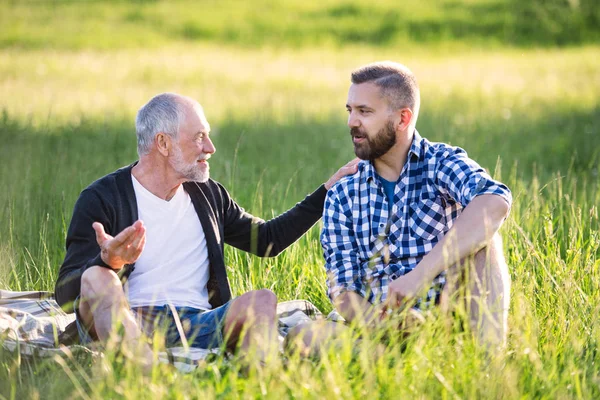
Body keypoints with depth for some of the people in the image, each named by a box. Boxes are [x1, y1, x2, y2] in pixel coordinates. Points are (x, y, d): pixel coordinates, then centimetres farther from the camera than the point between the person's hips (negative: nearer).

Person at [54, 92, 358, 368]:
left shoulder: (208, 194, 19)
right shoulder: (102, 199, 1)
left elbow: (268, 239, 33)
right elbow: (65, 295, -7)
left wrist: (328, 190, 28)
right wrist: (107, 261, -30)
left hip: (196, 325, 4)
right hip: (127, 324, -4)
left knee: (262, 301, -24)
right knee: (96, 279, -34)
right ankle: (145, 375, -59)